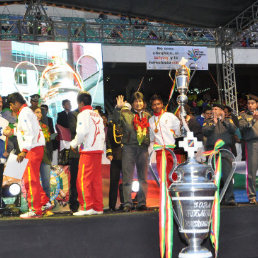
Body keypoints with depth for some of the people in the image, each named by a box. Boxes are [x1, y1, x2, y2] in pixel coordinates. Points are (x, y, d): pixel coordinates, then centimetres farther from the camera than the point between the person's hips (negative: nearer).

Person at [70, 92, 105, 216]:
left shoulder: (83, 114, -5)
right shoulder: (97, 115, 18)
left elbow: (82, 132, -16)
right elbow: (102, 134, 15)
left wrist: (74, 144, -3)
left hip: (87, 151, -8)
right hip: (98, 150, 8)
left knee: (83, 179, -4)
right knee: (96, 179, 9)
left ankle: (87, 207, -7)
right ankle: (98, 207, 10)